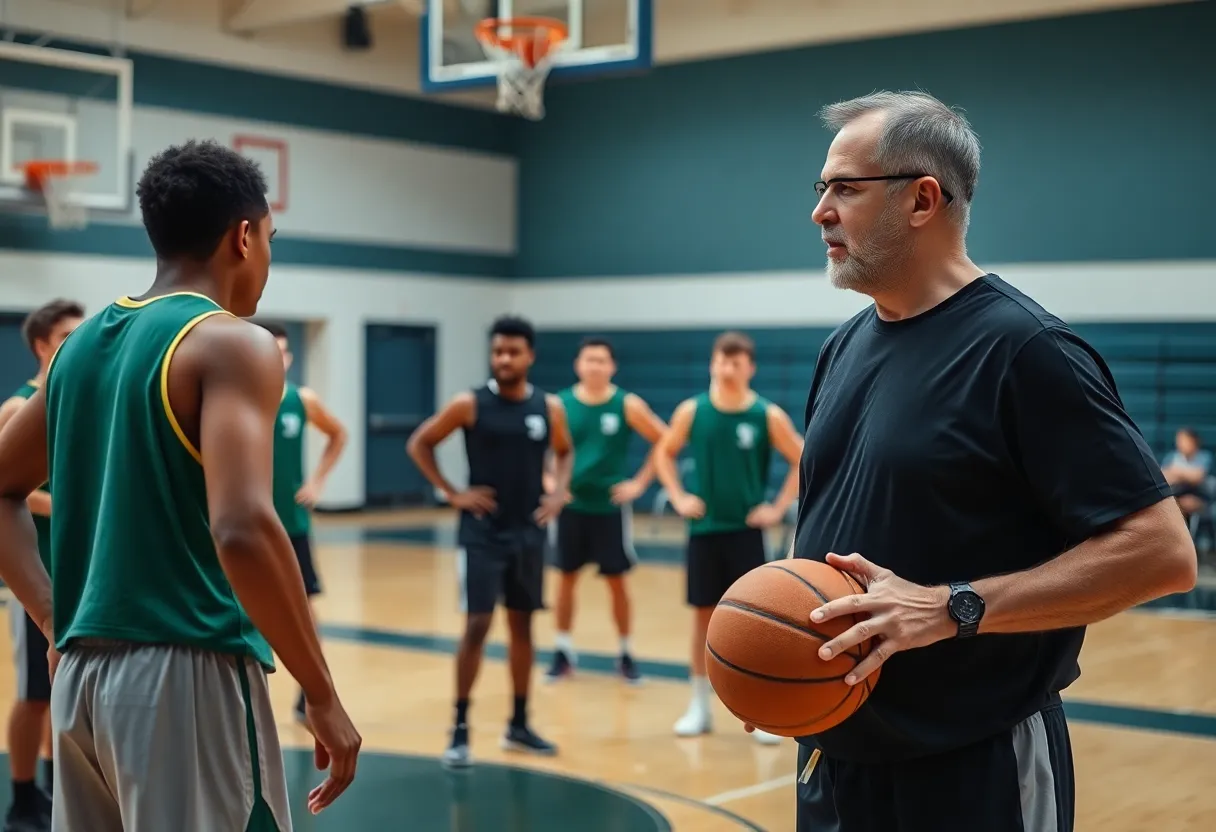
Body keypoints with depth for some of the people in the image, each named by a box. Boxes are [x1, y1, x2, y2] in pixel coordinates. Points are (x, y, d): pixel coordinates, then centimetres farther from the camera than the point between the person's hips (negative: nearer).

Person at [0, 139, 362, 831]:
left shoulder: (82, 343, 13)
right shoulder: (231, 343, -10)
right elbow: (241, 530, -24)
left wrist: (57, 623, 14)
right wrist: (324, 695, -16)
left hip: (82, 673, 8)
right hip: (188, 672, -7)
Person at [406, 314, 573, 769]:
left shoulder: (549, 407, 0)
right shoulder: (469, 404, -9)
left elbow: (564, 452, 18)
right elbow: (419, 444, -2)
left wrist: (559, 493, 1)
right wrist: (451, 493, -8)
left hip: (528, 532, 4)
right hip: (483, 532, -4)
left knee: (522, 625, 11)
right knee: (477, 625, -8)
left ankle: (519, 724, 23)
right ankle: (460, 729, 2)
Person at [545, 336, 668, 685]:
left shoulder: (628, 405, -6)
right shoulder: (559, 404, -2)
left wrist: (640, 483, -6)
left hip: (611, 507, -1)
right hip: (570, 506, 1)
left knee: (616, 581, 3)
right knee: (566, 577, 7)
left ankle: (625, 653, 16)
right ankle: (563, 650, 19)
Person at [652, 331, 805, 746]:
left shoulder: (769, 416, -6)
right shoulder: (692, 411, -1)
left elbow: (805, 462, -1)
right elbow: (664, 453, 12)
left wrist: (778, 508, -6)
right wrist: (678, 497, 1)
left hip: (746, 530, -2)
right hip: (704, 528, 2)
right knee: (703, 615, 8)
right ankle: (700, 706, 19)